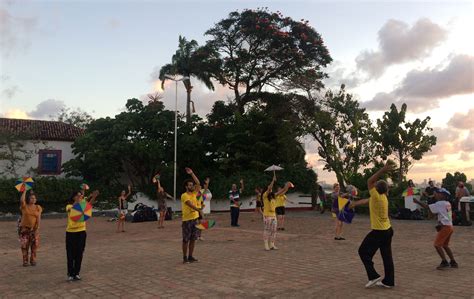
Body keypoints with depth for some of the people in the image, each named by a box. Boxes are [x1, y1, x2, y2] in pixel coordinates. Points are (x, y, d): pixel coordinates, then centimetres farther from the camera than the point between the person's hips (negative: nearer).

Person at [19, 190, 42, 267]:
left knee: (34, 245, 1)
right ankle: (25, 261, 7)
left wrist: (37, 228, -7)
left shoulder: (38, 207, 3)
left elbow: (39, 218, -1)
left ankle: (33, 260, 12)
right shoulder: (24, 206, -2)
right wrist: (25, 191, -19)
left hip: (34, 229, 2)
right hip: (24, 228, -1)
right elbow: (22, 200, -24)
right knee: (24, 245, -2)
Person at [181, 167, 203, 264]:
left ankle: (190, 257, 18)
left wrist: (192, 173, -1)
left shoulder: (194, 193, 9)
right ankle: (185, 258, 9)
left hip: (195, 219, 7)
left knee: (193, 239, 9)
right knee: (186, 240, 1)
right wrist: (199, 210, -39)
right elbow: (191, 204, -24)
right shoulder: (184, 195, -11)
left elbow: (198, 183, 4)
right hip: (187, 220, -6)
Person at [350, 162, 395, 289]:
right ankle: (389, 281, 15)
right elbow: (367, 200, 21)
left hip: (378, 232, -9)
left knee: (363, 251, 3)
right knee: (387, 256, 11)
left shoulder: (377, 197, -19)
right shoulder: (383, 197, 6)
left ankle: (374, 276, 1)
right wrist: (356, 203, 29)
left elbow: (369, 181, -22)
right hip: (387, 230, 9)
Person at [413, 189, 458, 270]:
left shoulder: (440, 203, -13)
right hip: (450, 226, 9)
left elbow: (428, 207, -15)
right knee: (445, 245, 19)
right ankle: (453, 262, 22)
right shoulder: (447, 203, 12)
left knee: (437, 244, -5)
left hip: (445, 227, -9)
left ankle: (444, 262, -4)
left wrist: (418, 202, -10)